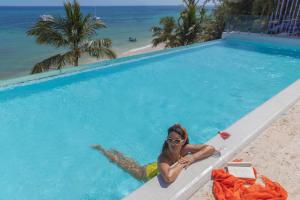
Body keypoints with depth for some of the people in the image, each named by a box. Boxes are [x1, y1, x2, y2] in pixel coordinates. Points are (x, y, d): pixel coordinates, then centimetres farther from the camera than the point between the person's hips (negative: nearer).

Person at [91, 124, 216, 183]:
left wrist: (192, 158, -42)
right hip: (148, 173, -5)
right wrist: (182, 163, -48)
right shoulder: (163, 158, -46)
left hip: (158, 167, 5)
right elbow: (169, 177, -65)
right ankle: (101, 149, 45)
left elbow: (211, 148, -29)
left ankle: (114, 152, 56)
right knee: (119, 162, 19)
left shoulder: (185, 149, -31)